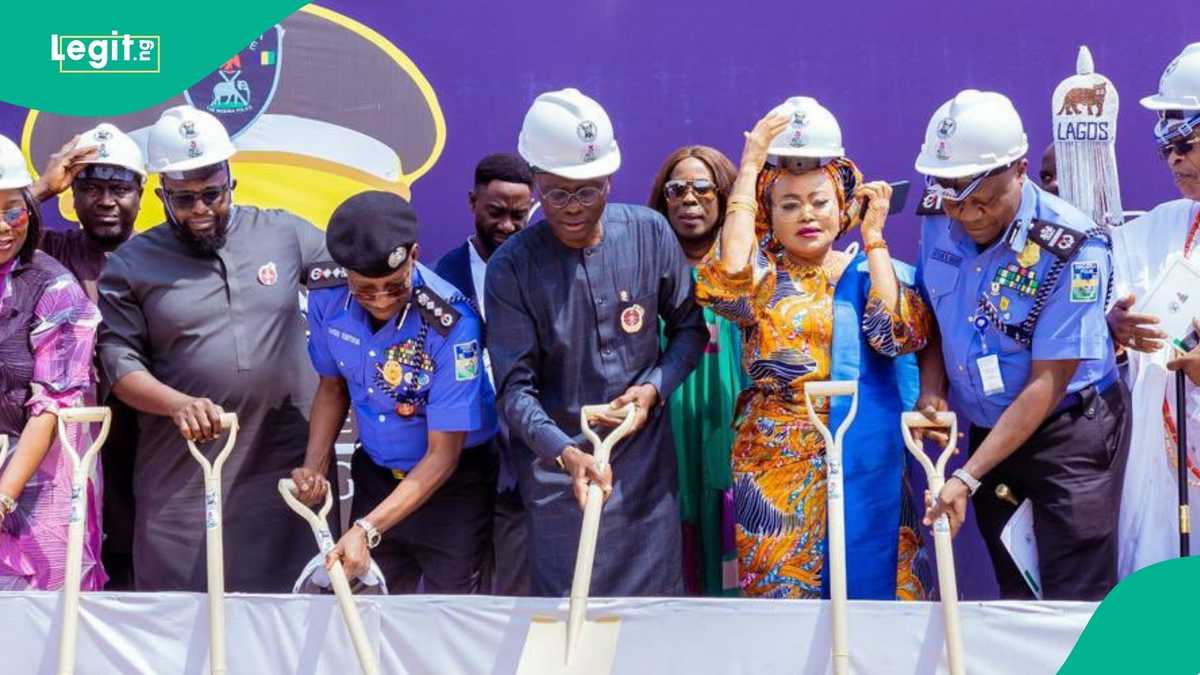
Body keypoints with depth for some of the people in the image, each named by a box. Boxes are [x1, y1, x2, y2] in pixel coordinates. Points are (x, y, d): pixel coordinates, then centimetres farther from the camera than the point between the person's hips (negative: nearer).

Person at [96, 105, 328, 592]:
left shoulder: (284, 234, 6)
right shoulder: (132, 264, 3)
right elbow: (120, 362, -3)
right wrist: (180, 405, -18)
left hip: (287, 461, 1)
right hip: (183, 476, -1)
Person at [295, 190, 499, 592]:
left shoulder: (451, 322, -29)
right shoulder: (326, 295, -14)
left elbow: (442, 457, -24)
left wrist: (367, 529, -31)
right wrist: (314, 467, -8)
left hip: (452, 483, -4)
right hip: (375, 476, 4)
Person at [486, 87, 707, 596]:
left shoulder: (649, 234, -3)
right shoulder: (512, 266, -11)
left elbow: (689, 326, 10)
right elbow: (515, 387, -14)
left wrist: (655, 388, -8)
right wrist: (565, 452, -30)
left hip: (646, 460, 2)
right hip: (557, 464, -2)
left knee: (658, 598, 11)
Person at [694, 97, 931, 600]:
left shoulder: (873, 272, 8)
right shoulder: (764, 278, 4)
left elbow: (899, 332, -12)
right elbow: (728, 275, -20)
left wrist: (874, 236, -5)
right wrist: (749, 168, -14)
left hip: (867, 462, 1)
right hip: (779, 462, -1)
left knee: (873, 586, 1)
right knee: (782, 589, 0)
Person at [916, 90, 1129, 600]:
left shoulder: (1072, 247, -24)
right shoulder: (940, 222, -5)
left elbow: (1046, 385, -23)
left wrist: (967, 478, -26)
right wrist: (931, 389, -9)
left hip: (1070, 434, -6)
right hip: (989, 431, 6)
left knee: (1073, 603, -8)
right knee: (1015, 596, 14)